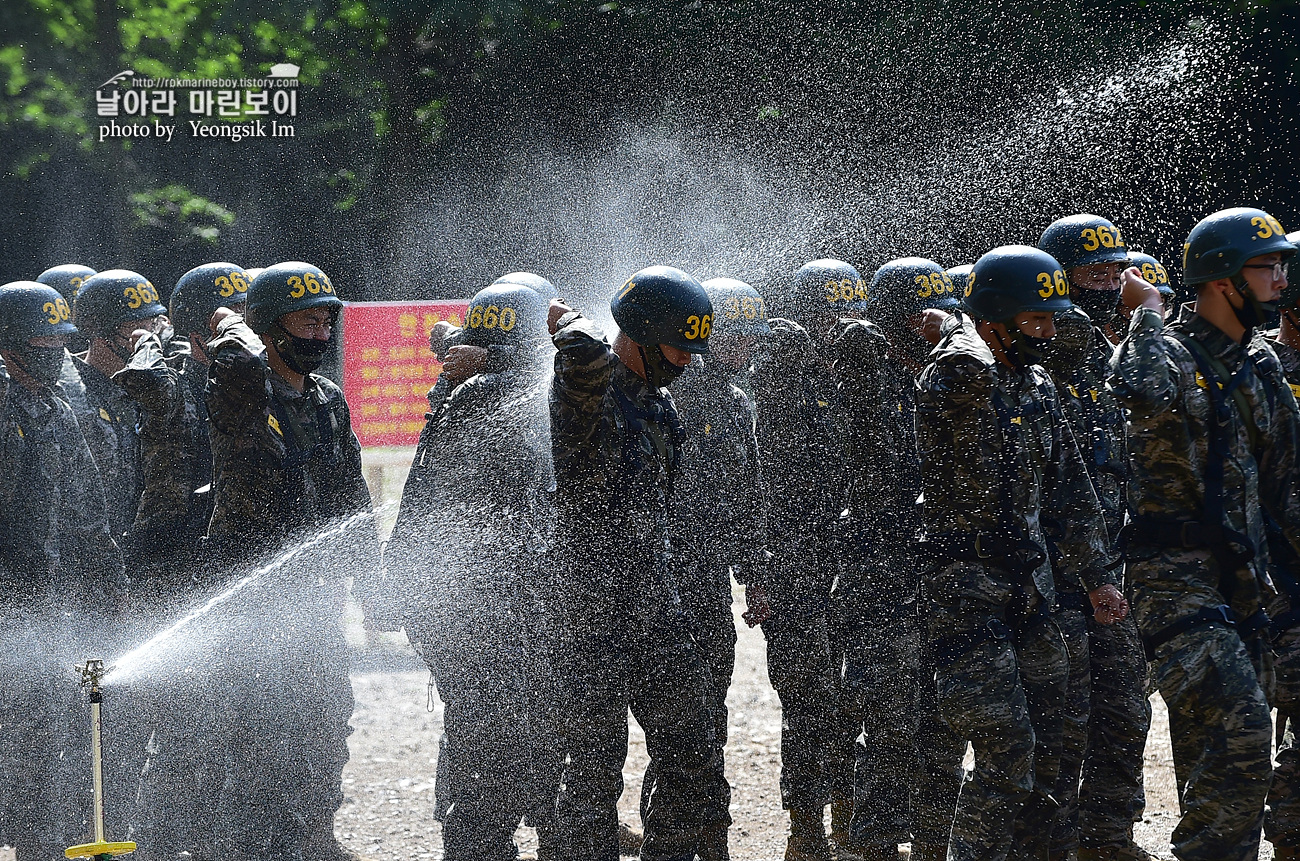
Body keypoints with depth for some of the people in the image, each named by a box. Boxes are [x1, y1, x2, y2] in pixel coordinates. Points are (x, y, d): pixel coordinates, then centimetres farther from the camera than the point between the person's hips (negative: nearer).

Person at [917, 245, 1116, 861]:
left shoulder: (1039, 389, 13)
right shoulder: (951, 378, -11)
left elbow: (1070, 489, 19)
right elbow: (970, 368, -35)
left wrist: (1096, 575, 16)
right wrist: (963, 328, -12)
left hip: (1030, 579, 8)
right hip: (966, 585, -8)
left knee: (1046, 746, 8)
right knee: (1008, 747, -13)